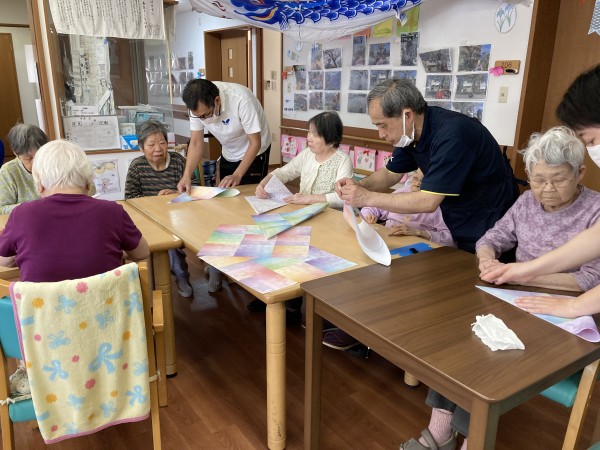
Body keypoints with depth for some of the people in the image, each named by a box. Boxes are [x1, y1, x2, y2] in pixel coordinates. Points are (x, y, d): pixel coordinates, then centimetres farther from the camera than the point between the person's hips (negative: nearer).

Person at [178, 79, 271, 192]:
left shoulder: (241, 100, -34)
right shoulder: (197, 106, -20)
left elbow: (255, 143, -27)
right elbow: (196, 143, -12)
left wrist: (237, 175, -35)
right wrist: (186, 175, -27)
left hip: (254, 152, -5)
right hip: (228, 155, 5)